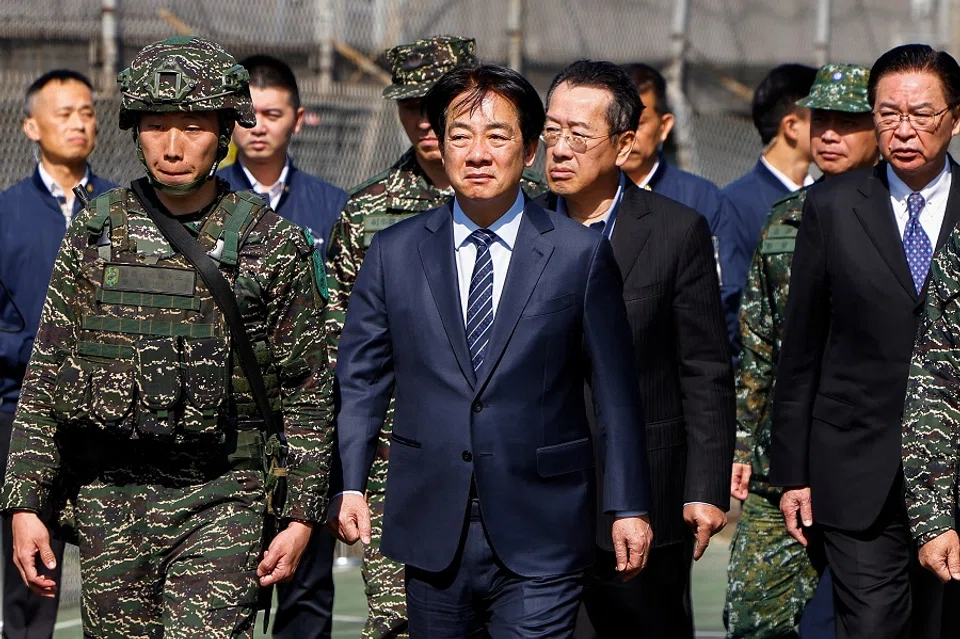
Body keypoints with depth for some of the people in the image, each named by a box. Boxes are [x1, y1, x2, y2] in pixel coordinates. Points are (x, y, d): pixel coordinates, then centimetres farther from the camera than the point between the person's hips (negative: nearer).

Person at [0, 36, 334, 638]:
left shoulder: (274, 245, 1)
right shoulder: (96, 232, 6)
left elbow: (307, 394, 4)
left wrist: (301, 515, 0)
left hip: (221, 500, -3)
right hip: (107, 499, 3)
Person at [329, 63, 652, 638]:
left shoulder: (581, 255, 1)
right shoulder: (394, 252, 7)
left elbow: (616, 390, 2)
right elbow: (360, 379, 9)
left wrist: (630, 506, 1)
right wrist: (349, 484, -2)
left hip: (540, 540, -2)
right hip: (432, 533, 2)